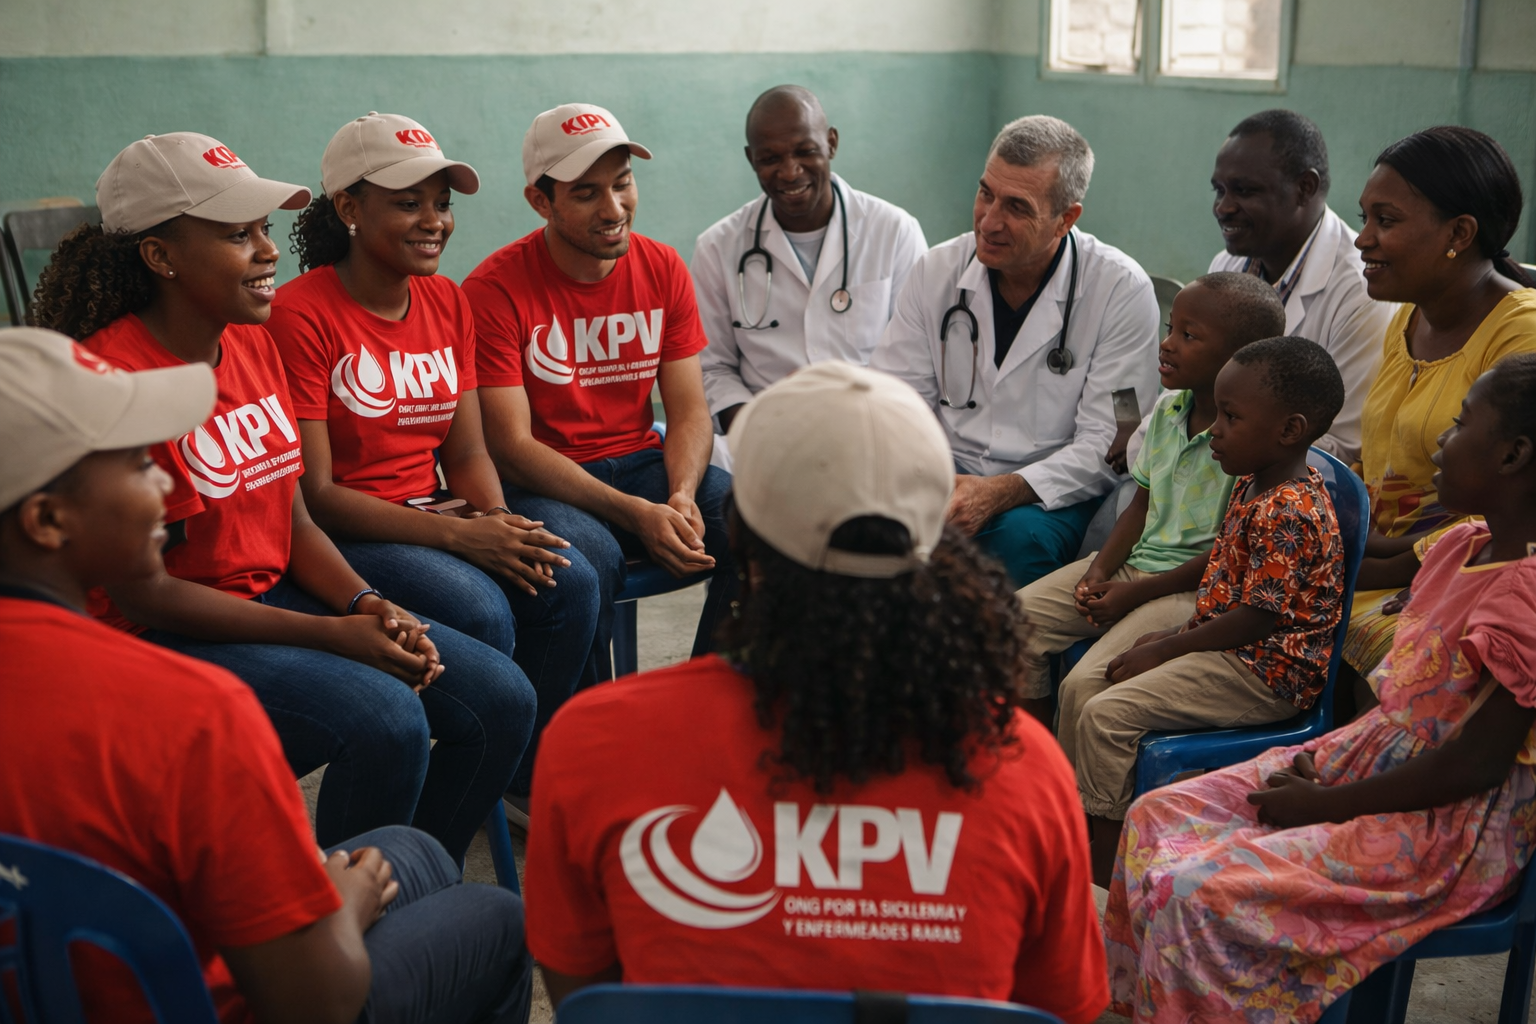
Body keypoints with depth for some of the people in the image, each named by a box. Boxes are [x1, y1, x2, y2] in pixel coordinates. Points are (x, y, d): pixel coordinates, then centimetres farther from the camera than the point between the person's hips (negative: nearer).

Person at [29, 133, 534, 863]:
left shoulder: (255, 343, 5)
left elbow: (292, 518, 10)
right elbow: (142, 594, -18)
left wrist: (366, 606, -10)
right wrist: (332, 635, -20)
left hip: (274, 596, 8)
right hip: (163, 639, -8)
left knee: (500, 699, -5)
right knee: (385, 720, -29)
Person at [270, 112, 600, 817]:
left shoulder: (446, 302, 9)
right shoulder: (300, 314, -13)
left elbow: (468, 451, 10)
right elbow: (313, 493, -16)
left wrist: (500, 521, -13)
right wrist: (457, 534, -22)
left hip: (433, 515, 7)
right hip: (340, 536, -6)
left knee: (569, 580, -17)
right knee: (480, 611, -29)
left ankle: (525, 778, 1)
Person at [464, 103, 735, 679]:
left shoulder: (662, 270, 4)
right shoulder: (495, 290, -11)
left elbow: (689, 410, 2)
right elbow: (510, 447, -15)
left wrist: (682, 496, -20)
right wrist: (635, 514, -25)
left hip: (640, 463, 5)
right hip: (541, 484, -4)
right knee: (588, 556, -36)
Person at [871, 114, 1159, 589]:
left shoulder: (1122, 290, -9)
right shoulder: (937, 270, 3)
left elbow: (1107, 444, -12)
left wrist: (999, 493, -27)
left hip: (1055, 491, -3)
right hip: (948, 472, 3)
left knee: (1020, 536, -36)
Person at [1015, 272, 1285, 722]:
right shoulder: (1166, 410, 7)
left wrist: (1136, 593, -17)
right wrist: (1100, 570, -1)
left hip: (1194, 587, -8)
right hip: (1136, 562, 8)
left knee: (1084, 684, -25)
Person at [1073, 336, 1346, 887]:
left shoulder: (1288, 514, -23)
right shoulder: (1251, 485, 9)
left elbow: (1257, 618, -24)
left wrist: (1166, 649, -16)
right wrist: (1177, 633, 6)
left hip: (1265, 674, -11)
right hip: (1224, 649, 11)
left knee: (1108, 714, -20)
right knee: (1080, 690, 7)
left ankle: (1105, 874, -8)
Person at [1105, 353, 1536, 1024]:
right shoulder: (1462, 544, 6)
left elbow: (1475, 766, -23)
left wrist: (1323, 804, -16)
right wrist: (1319, 761, 2)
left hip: (1448, 827, -9)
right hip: (1370, 752, 9)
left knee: (1200, 891, -24)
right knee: (1160, 816, 1)